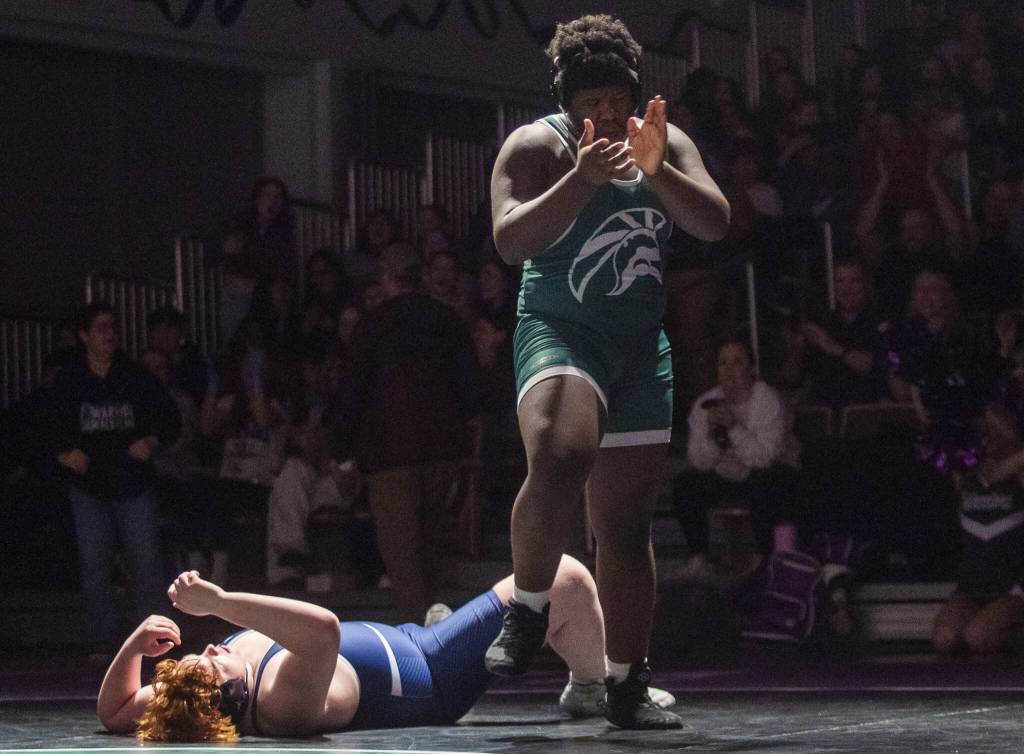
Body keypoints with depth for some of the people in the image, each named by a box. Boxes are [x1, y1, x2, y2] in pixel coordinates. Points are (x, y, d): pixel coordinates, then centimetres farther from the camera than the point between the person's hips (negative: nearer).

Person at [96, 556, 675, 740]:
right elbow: (322, 627, -62)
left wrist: (136, 644, -25)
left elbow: (115, 713, -8)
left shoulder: (184, 706, -24)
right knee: (568, 579, 0)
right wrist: (220, 603, -60)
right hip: (432, 673, -8)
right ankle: (594, 690, 29)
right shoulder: (284, 702, -45)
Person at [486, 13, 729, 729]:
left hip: (643, 347, 5)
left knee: (626, 522, 6)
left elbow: (716, 223, -6)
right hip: (558, 332, -5)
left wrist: (657, 170, -23)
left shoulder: (668, 143, 6)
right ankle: (529, 610, -14)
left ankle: (628, 686, 13)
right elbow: (511, 241, -21)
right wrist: (585, 178, -32)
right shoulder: (536, 146, -8)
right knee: (559, 460, -34)